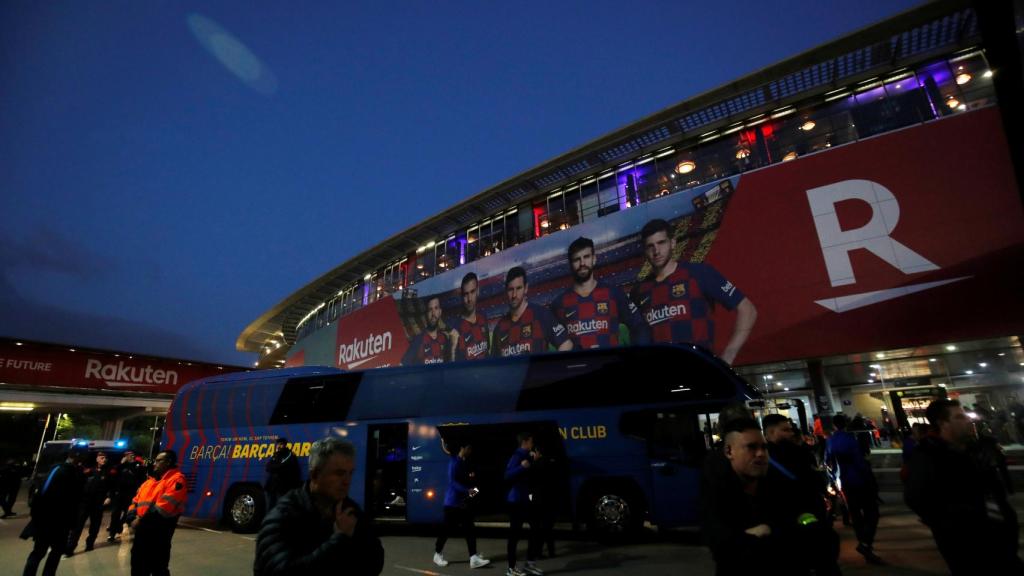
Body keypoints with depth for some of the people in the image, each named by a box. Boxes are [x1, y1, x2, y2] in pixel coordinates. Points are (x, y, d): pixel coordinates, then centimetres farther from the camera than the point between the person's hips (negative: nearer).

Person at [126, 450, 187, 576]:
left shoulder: (176, 480, -12)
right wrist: (132, 519, -2)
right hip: (141, 533, 8)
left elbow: (164, 506, -21)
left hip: (158, 536, -8)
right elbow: (135, 501, 15)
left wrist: (142, 521, -15)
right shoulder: (150, 481, 18)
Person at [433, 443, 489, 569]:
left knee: (470, 529, 3)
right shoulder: (454, 462, -14)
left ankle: (474, 558, 4)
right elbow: (452, 481, -22)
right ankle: (438, 554, 21)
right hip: (453, 502, -8)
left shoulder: (467, 463, 11)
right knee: (447, 529, 4)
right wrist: (467, 490, -30)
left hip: (465, 502, 8)